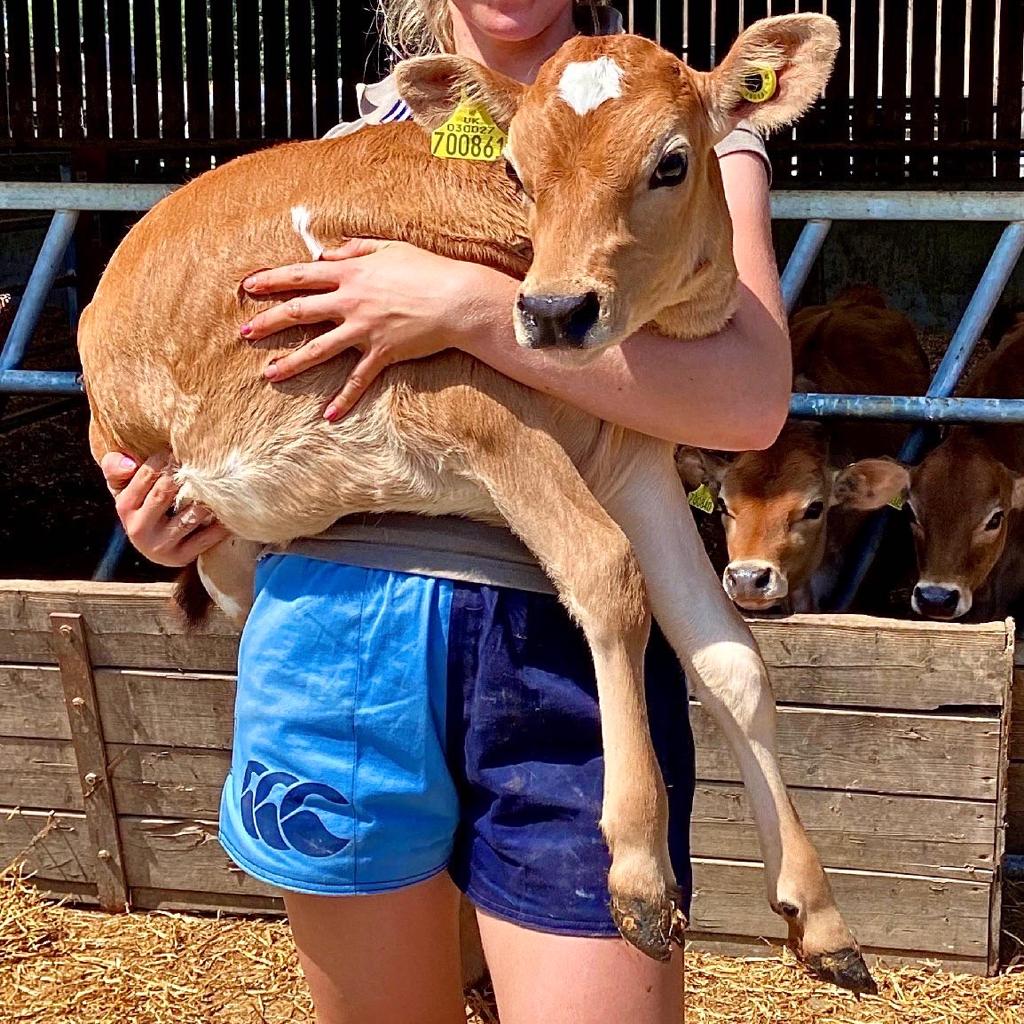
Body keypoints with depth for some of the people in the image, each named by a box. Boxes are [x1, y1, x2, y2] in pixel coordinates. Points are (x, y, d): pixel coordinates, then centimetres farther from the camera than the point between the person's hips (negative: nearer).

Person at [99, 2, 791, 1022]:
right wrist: (180, 501, 4)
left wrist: (467, 306, -17)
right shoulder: (357, 133, 17)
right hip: (337, 623, 3)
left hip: (567, 645, -3)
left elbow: (751, 400, -12)